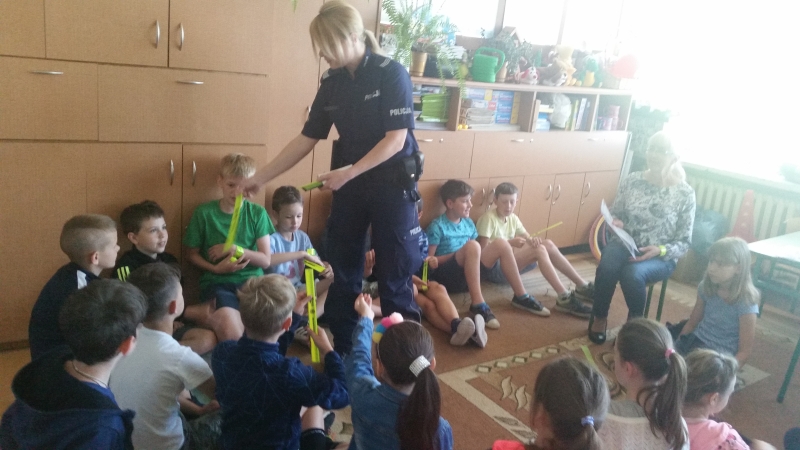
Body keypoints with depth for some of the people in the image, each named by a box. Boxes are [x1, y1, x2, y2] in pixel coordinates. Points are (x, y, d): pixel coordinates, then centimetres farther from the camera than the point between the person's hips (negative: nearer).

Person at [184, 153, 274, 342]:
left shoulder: (257, 213, 3)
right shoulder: (204, 213, -1)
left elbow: (265, 260, 3)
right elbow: (192, 254, 7)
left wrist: (236, 249, -13)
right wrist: (215, 268, -10)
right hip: (217, 282, -3)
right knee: (232, 335, -30)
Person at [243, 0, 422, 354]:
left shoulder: (391, 73, -14)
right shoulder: (331, 83, 1)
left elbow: (396, 139, -19)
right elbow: (306, 139, 4)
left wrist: (348, 171, -23)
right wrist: (261, 177, 3)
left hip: (392, 182, -5)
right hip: (348, 183, 5)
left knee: (394, 269, 3)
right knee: (342, 266, 9)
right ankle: (341, 347, 25)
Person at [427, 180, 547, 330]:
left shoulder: (468, 223, 12)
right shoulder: (437, 226, -7)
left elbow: (474, 253, 14)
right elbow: (428, 261, -10)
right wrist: (459, 253, -16)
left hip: (468, 274, 7)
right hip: (446, 277, -6)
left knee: (500, 244, -10)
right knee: (472, 245, -32)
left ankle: (521, 296, -5)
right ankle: (478, 305, -34)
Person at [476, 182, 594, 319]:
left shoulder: (513, 218, 12)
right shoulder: (488, 218, -12)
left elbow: (528, 238, 8)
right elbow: (483, 249, -18)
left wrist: (533, 240, -17)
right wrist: (509, 243, -22)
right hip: (494, 268, -8)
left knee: (547, 244, -10)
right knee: (539, 250, -26)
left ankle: (582, 286, -9)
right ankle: (565, 299, -34)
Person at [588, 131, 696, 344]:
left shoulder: (684, 193, -6)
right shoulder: (631, 181, 1)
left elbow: (684, 242, -3)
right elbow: (614, 214, 10)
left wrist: (660, 250, -22)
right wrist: (616, 223, -14)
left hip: (660, 257, -2)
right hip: (625, 244, 2)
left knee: (632, 273, -35)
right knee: (607, 267, -32)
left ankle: (636, 321, -4)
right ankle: (599, 317, -5)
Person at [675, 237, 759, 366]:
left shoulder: (745, 302, -15)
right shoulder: (706, 287, 0)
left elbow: (744, 351, -12)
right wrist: (677, 346, 2)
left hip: (721, 355, -5)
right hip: (697, 341, 5)